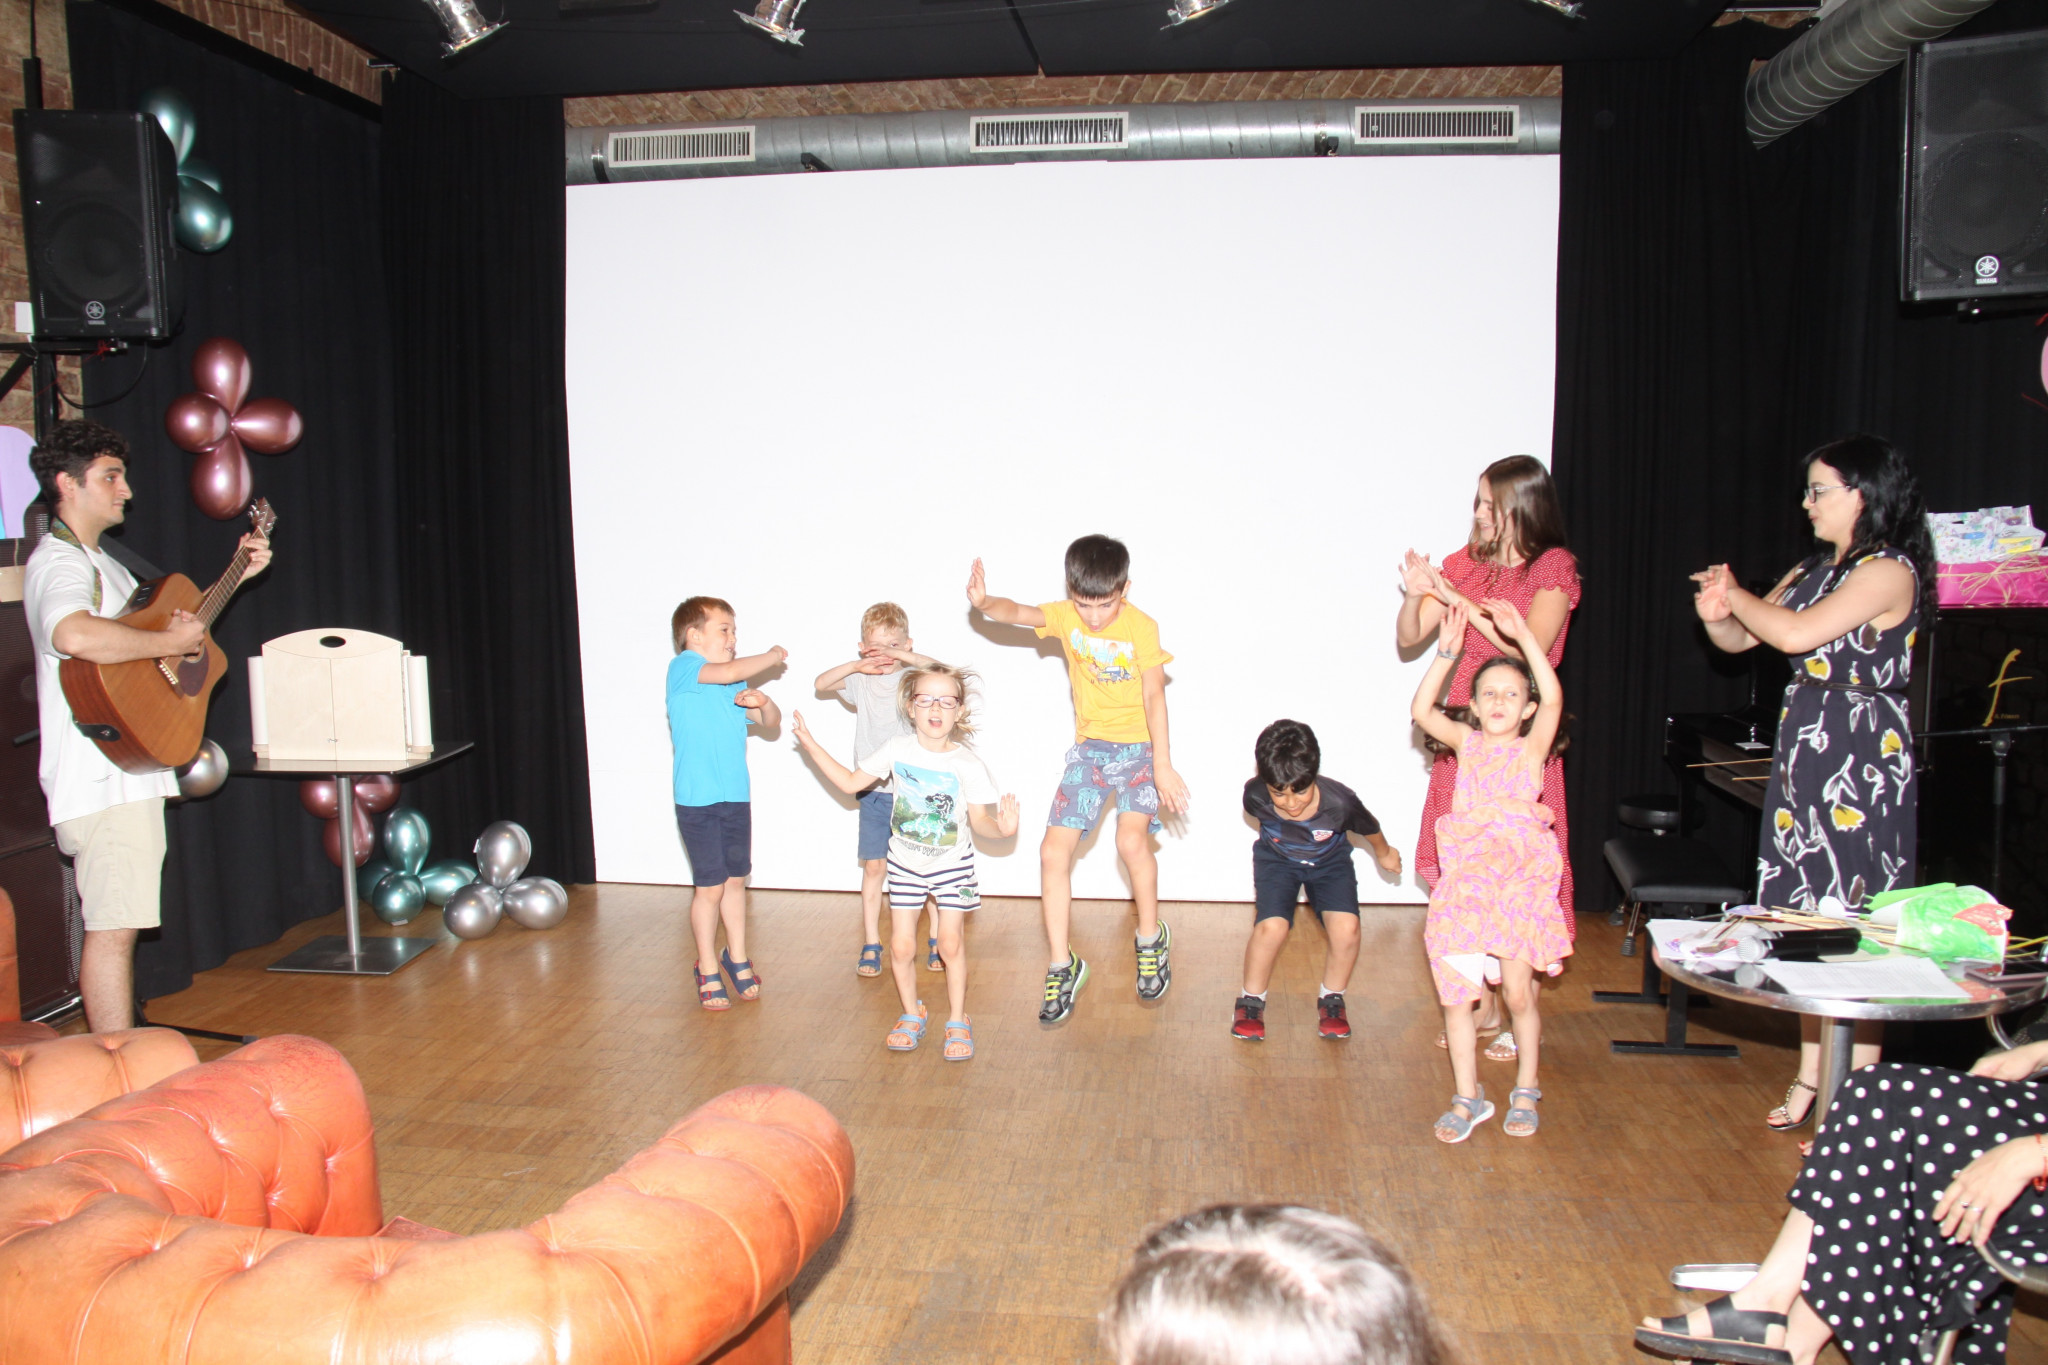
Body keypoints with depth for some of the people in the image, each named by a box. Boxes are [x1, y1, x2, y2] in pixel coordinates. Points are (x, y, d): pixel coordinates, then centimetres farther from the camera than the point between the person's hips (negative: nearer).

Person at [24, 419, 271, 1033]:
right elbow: (74, 635, -36)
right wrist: (171, 641, -25)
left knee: (115, 923, 16)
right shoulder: (58, 561, -13)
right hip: (102, 778, -11)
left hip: (127, 770, 11)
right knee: (114, 926, -9)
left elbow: (171, 612, 33)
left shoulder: (100, 561, 20)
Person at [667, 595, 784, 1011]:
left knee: (735, 880, 14)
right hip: (697, 801, -6)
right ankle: (707, 970, 16)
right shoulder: (682, 668, -7)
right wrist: (772, 657, -8)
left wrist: (762, 702, -4)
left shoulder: (737, 687, 13)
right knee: (710, 887, 1)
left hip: (736, 797, 6)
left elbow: (772, 722, 18)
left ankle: (737, 957, 30)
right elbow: (731, 672, -24)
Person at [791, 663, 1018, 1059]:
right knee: (901, 946, 2)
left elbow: (979, 821, -14)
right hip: (906, 864, 2)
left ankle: (958, 1022, 19)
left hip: (952, 865, -2)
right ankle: (912, 1015, 26)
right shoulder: (897, 750, -10)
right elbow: (851, 783, 2)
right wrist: (810, 745, 0)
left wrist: (1000, 827, -37)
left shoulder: (968, 765, -18)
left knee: (951, 944, -1)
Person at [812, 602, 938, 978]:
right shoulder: (860, 682, 5)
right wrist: (857, 665, -17)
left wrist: (905, 656, -24)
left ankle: (936, 942, 15)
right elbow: (821, 683, -5)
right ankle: (871, 946, 12)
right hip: (874, 790, 1)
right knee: (874, 866, 3)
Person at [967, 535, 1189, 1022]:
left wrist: (1162, 765, -23)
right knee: (1053, 851, -4)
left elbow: (1154, 695, -16)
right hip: (1090, 746, 4)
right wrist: (983, 603, -44)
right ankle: (1063, 967, 9)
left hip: (1140, 745, -4)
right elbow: (1018, 612, -20)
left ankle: (1151, 939, 0)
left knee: (1131, 839, -26)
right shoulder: (1064, 616, -5)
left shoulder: (1141, 627, -13)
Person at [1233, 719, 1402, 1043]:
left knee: (1346, 929, -22)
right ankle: (1251, 1002, 3)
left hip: (1329, 861, 0)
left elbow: (1369, 829, -10)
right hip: (1277, 859, 0)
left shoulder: (1339, 802, -35)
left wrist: (1385, 854, 10)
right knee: (1271, 927, -23)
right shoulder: (1255, 796, -30)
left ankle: (1331, 1000, 8)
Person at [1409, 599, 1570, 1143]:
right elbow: (1422, 711, -2)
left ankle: (1525, 1091, 21)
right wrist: (1447, 651, -6)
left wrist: (1524, 636, -19)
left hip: (1518, 881, -2)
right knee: (1453, 995, 2)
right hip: (1463, 879, 3)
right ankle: (1467, 1098, 16)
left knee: (1518, 994, -2)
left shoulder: (1532, 747, 3)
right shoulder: (1467, 742, 10)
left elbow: (1553, 699, -14)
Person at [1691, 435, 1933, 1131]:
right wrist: (1718, 617, -7)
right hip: (1803, 748, 8)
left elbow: (1797, 634, -24)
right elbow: (1740, 640, 16)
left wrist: (1734, 594, -7)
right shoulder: (1812, 570, 13)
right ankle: (1811, 1076, 19)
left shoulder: (1889, 571, -12)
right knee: (1807, 916, 10)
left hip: (1862, 756, -8)